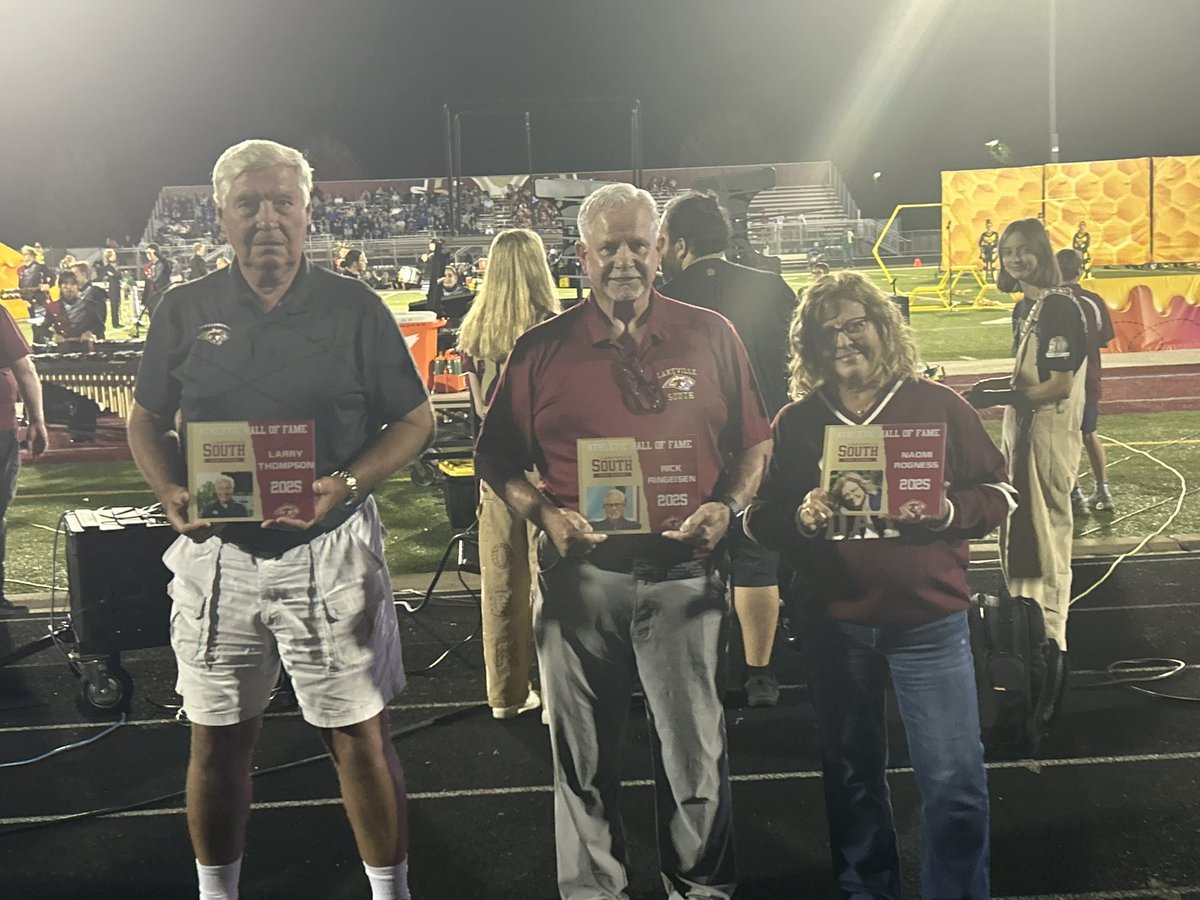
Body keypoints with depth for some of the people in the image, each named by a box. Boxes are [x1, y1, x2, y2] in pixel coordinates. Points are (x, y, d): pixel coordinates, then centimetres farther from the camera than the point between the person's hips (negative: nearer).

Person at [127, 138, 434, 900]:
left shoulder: (355, 309, -1)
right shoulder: (186, 311, 5)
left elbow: (415, 419, 1)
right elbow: (146, 419, 13)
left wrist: (345, 485, -15)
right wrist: (170, 492, -7)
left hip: (330, 550, -2)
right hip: (216, 553, 2)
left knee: (360, 736, 4)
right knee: (218, 740, 14)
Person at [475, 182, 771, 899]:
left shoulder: (711, 336, 5)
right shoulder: (543, 349, 3)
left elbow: (755, 442, 10)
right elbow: (497, 458, 7)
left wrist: (728, 505, -7)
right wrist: (545, 514, -10)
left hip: (682, 572, 0)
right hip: (581, 574, 1)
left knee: (696, 752, 10)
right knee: (584, 758, 13)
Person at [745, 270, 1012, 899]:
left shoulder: (939, 405, -1)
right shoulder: (795, 422, 3)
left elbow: (998, 492, 1)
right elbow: (758, 518, 4)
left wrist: (947, 511, -17)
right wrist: (801, 518, -17)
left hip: (929, 622, -2)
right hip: (834, 627, 2)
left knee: (954, 781, 0)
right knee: (852, 775, 17)